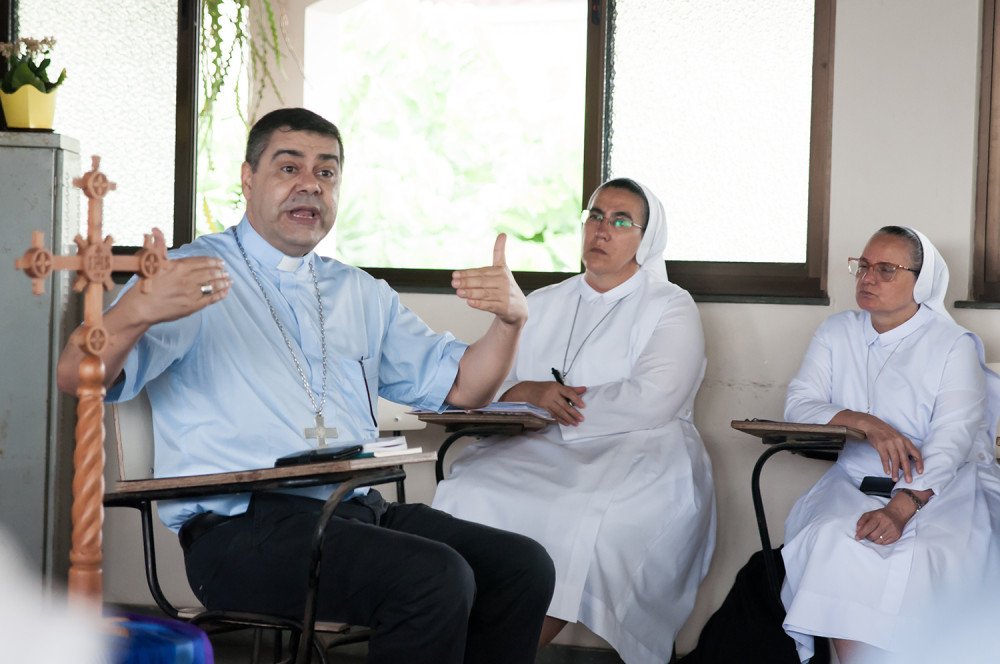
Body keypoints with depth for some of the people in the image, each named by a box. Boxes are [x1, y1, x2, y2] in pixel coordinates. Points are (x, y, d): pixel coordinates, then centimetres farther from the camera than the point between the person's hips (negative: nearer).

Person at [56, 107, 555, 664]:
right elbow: (76, 377, -9)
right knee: (435, 578, -28)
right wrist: (140, 309, -30)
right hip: (241, 526, -6)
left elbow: (460, 386, 21)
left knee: (524, 566, -14)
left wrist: (511, 319, 0)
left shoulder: (362, 293, 24)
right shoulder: (192, 275, 3)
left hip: (360, 511, 7)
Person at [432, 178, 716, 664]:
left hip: (635, 452, -4)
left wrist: (553, 403, -3)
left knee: (588, 515, -37)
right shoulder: (542, 305, 24)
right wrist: (531, 393, -6)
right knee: (469, 495, -28)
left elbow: (651, 403, -9)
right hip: (540, 454, 4)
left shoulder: (670, 308, 8)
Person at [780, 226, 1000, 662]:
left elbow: (952, 439, -12)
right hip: (858, 478, 3)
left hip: (945, 483, -3)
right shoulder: (837, 333, 12)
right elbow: (798, 405, 0)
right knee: (831, 544, -31)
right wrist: (867, 424, -19)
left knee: (917, 556, -35)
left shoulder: (954, 344, -1)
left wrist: (903, 505, -29)